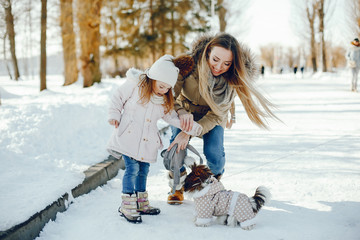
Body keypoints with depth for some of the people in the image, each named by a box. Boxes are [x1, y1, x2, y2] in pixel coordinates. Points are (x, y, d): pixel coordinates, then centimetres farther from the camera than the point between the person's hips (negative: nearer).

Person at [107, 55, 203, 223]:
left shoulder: (165, 100, 8)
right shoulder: (135, 85, -6)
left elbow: (172, 117, 11)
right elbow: (118, 98, 2)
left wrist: (191, 128, 1)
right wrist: (114, 116, -7)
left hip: (147, 142, 5)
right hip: (129, 138, -5)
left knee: (143, 171, 14)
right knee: (132, 169, -9)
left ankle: (141, 203, 28)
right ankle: (127, 207, -1)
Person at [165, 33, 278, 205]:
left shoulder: (233, 79, -28)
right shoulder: (188, 63, -35)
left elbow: (216, 114, -25)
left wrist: (189, 133, -37)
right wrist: (181, 113, -51)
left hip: (212, 117, 0)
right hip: (185, 112, 0)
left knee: (214, 155, -16)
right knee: (177, 150, -18)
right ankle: (177, 187, 13)